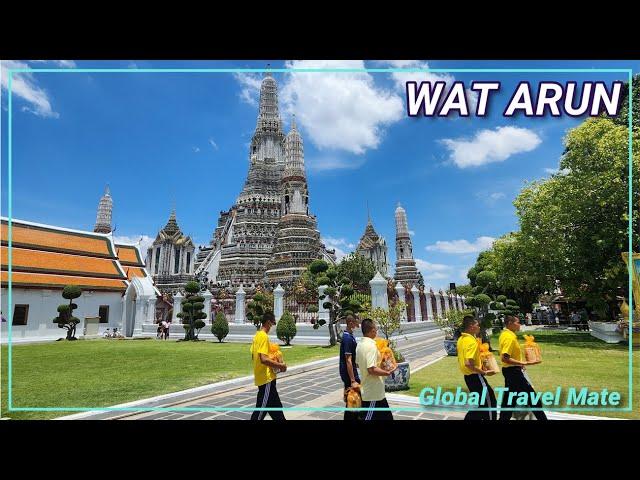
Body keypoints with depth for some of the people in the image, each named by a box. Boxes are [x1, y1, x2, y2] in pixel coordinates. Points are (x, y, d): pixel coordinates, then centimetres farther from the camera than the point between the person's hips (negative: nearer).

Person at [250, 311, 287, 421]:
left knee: (275, 405, 17)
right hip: (266, 378, -10)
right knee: (262, 407, 0)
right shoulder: (264, 336, -20)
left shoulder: (257, 335, 10)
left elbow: (253, 356, 17)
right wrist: (280, 365, -17)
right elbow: (264, 359, -28)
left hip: (263, 377, 10)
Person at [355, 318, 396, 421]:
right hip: (373, 392, -10)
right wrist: (388, 373, -16)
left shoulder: (360, 344, 6)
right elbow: (372, 369, -29)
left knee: (386, 416, 19)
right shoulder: (371, 346, -23)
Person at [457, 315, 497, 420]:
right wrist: (485, 372, -22)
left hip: (468, 376, 9)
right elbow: (468, 364, -31)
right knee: (489, 402, 4)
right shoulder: (472, 341, -22)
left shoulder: (461, 339, 7)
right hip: (475, 377, -9)